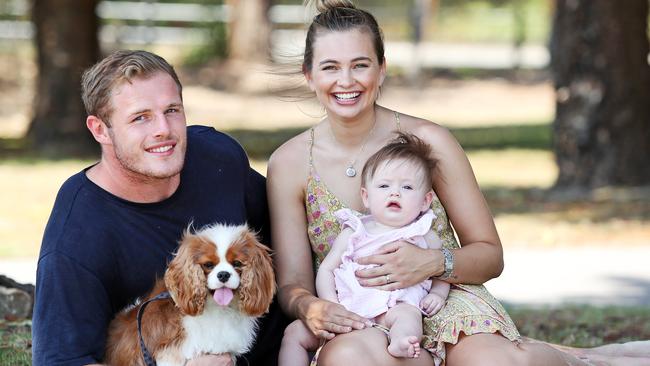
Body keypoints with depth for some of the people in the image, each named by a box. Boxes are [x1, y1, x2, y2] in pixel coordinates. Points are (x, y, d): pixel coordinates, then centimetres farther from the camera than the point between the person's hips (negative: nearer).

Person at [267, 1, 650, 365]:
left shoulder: (428, 141, -3)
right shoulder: (289, 163, 1)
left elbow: (491, 256, 3)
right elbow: (292, 284, 1)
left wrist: (434, 263, -18)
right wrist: (309, 307, -23)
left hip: (448, 304, -1)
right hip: (361, 324, 1)